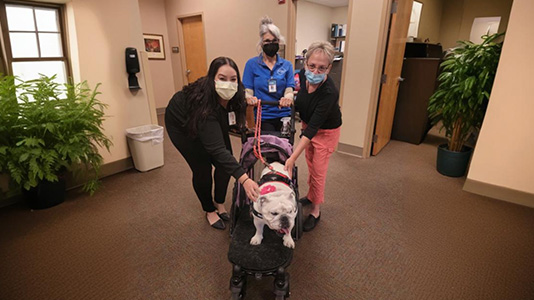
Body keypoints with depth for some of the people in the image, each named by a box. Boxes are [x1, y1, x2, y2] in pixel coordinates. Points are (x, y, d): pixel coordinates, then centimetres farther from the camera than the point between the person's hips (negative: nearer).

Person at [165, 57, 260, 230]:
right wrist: (244, 179, -55)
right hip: (181, 124, -5)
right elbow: (217, 148, -49)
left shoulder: (232, 96, -25)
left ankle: (219, 203, 23)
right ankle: (209, 211, 18)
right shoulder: (203, 104, -43)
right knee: (202, 167, -8)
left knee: (225, 164, -2)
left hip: (213, 123, 6)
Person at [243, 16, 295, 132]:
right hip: (263, 117, -2)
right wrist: (250, 98, -24)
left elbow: (289, 90, -2)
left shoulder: (286, 65, 7)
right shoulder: (252, 64, 2)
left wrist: (287, 98, -26)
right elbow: (248, 91, 0)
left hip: (283, 115, 2)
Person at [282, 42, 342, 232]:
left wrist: (293, 158, -44)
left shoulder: (329, 92, -36)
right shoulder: (302, 75, -18)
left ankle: (315, 211, 21)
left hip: (326, 132, -6)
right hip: (308, 125, 6)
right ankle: (311, 196, 43)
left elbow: (314, 128, -40)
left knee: (318, 171, 2)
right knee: (310, 165, 20)